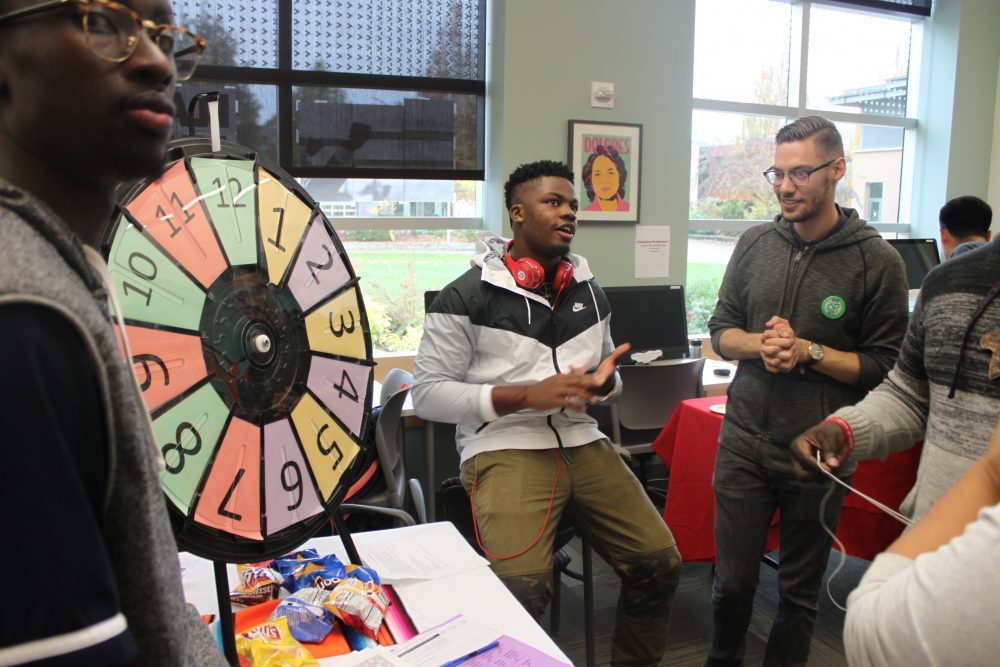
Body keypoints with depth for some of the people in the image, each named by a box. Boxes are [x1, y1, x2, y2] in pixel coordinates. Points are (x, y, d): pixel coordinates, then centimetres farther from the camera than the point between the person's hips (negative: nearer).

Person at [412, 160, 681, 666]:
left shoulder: (589, 291, 14)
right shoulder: (467, 295, -5)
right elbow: (427, 394, -8)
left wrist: (604, 380, -1)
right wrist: (527, 396, -17)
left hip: (581, 441, 6)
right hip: (504, 448, -5)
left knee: (659, 561, -5)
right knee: (522, 586, -26)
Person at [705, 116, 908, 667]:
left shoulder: (877, 262, -7)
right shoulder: (755, 244, 3)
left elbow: (885, 367, -6)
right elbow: (720, 330, 8)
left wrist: (808, 352, -17)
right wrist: (759, 343, -11)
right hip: (744, 440, 3)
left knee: (800, 590, 15)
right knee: (732, 580, 12)